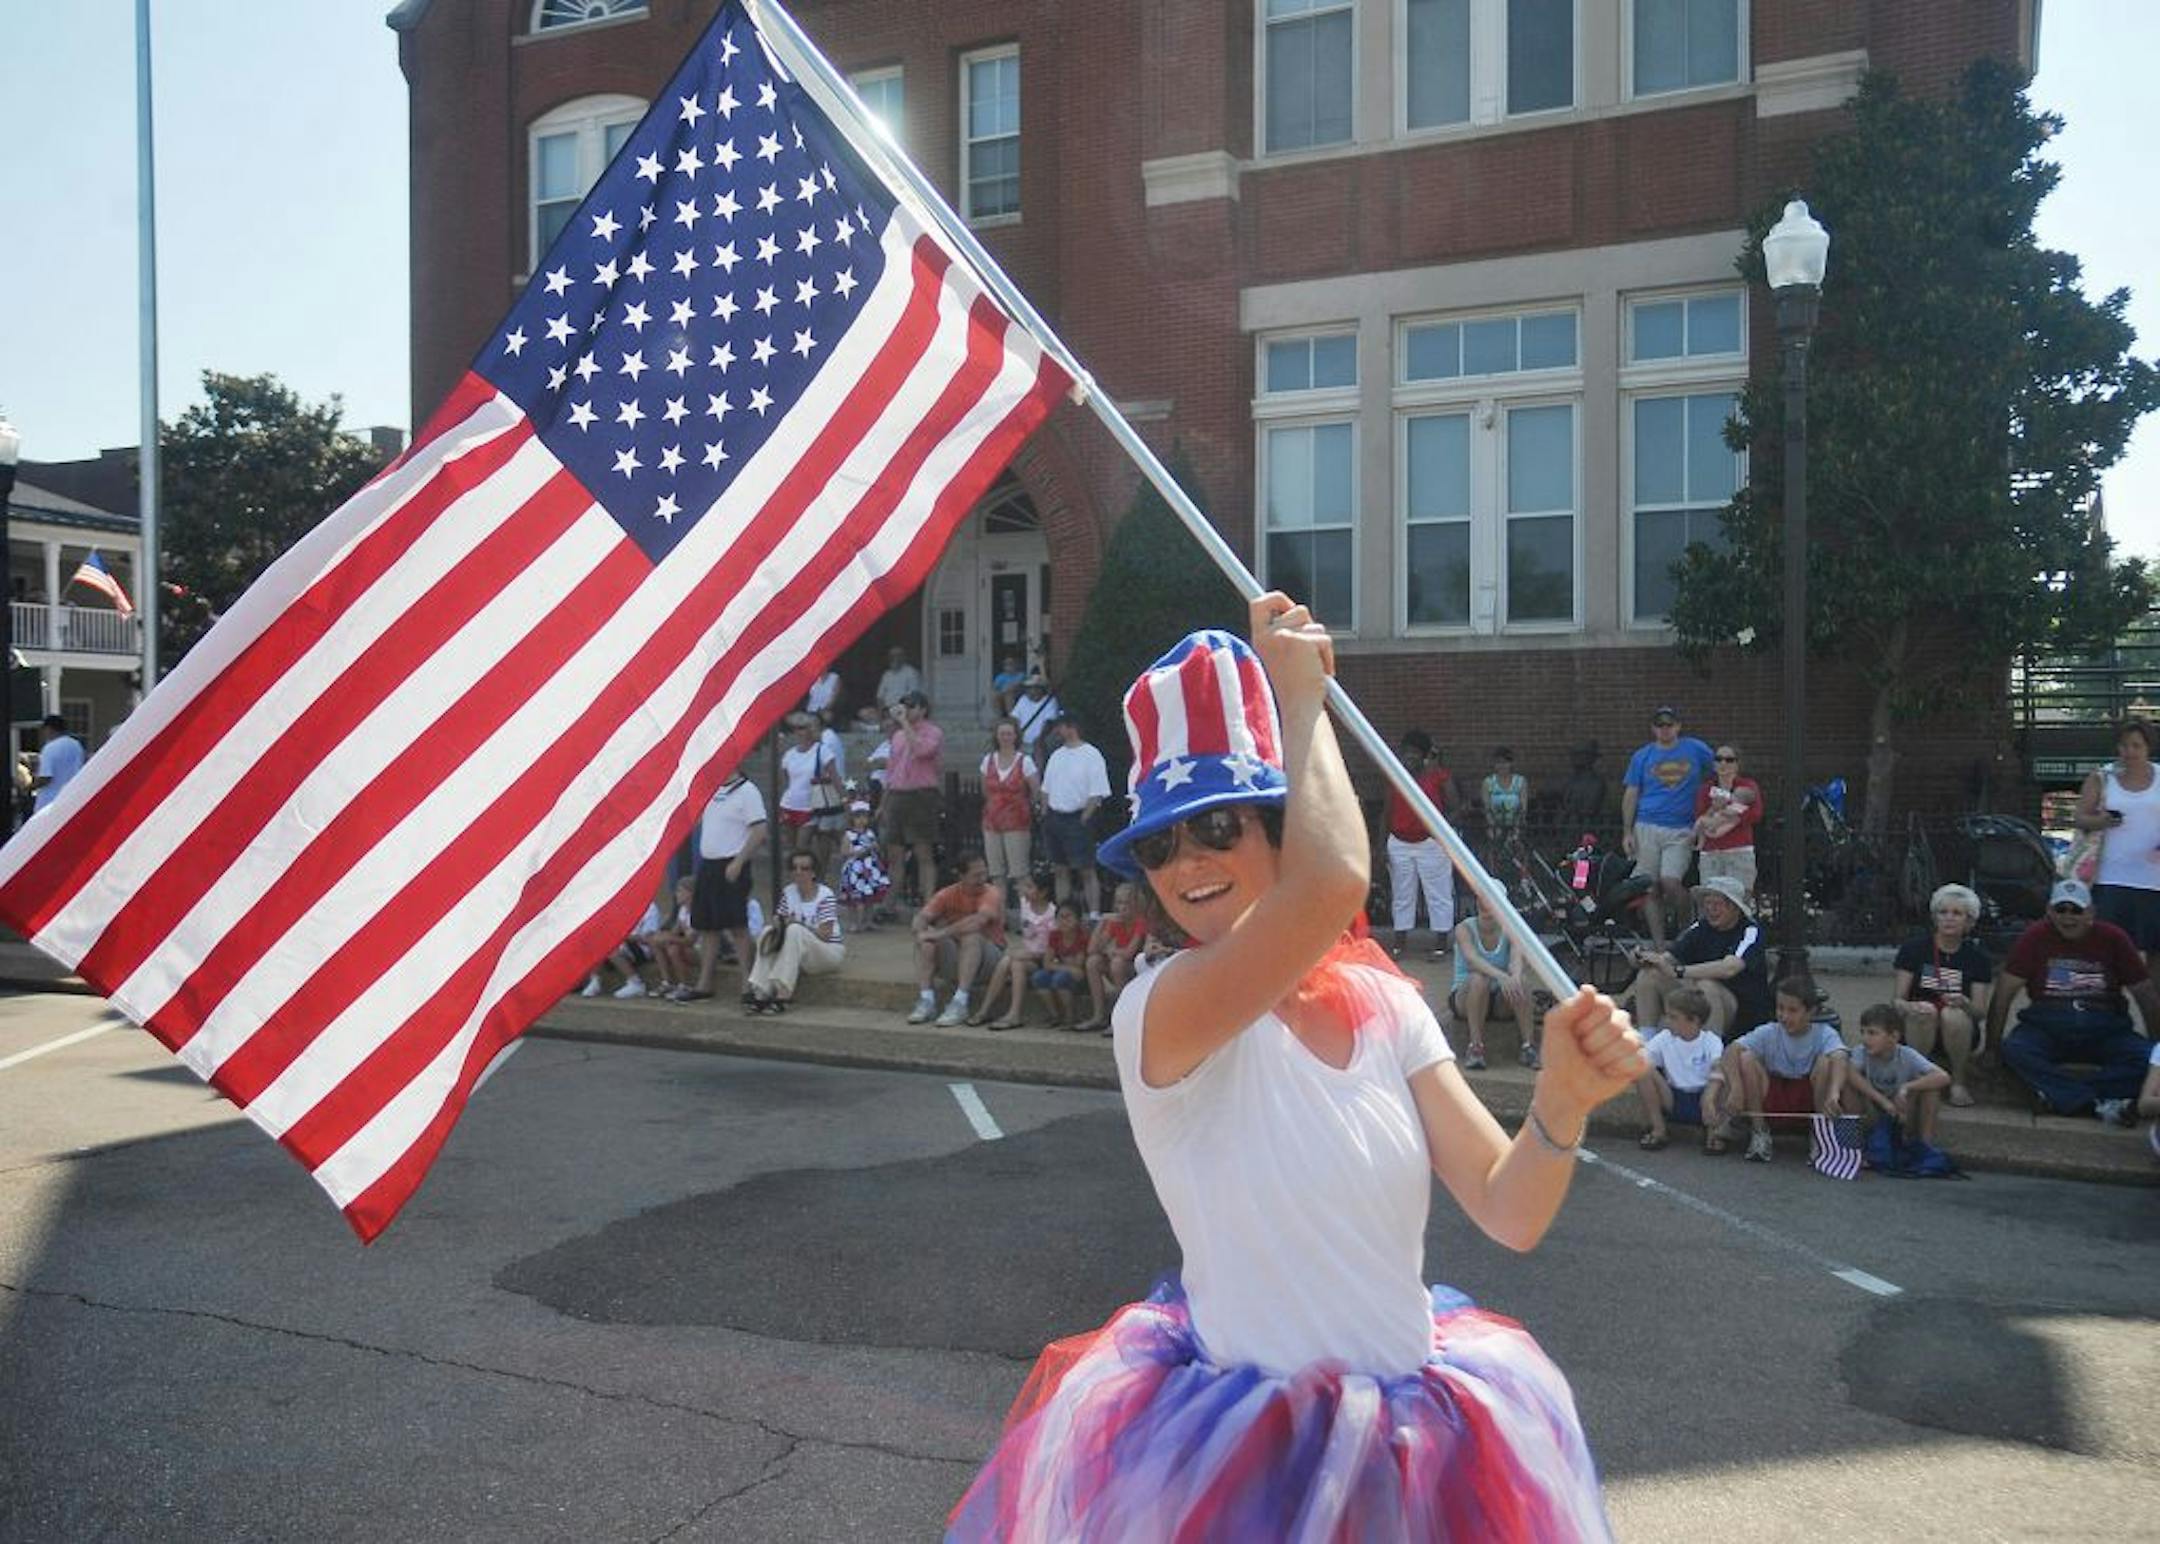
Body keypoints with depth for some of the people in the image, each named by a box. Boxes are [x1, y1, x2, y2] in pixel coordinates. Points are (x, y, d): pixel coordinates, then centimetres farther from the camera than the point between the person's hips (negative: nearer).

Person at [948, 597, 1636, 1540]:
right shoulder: (1156, 1012, -20)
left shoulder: (1384, 1003, -2)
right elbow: (1334, 880, -36)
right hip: (1250, 1456, -5)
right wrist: (1301, 699, -22)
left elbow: (1507, 1213, -4)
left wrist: (1561, 1105, -23)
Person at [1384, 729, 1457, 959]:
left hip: (1431, 843, -3)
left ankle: (1441, 945, 7)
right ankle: (1400, 944, 16)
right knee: (1401, 895, 9)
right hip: (1399, 843, 4)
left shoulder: (1438, 775, -2)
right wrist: (1384, 845, 6)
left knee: (1438, 895, 0)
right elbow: (1388, 811, 9)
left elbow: (1452, 806, -7)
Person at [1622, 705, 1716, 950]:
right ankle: (1659, 945, 4)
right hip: (1647, 828, 2)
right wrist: (1627, 832, 2)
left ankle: (1686, 927, 9)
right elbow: (1631, 794, 10)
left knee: (1670, 882, -17)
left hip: (1681, 830, -2)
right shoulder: (1642, 756, 10)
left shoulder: (1696, 750, 8)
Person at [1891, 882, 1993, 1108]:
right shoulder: (1913, 949, 0)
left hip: (1959, 1031, 1)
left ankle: (1958, 1083, -12)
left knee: (1953, 1014, -31)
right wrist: (1911, 1007, -30)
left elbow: (1981, 1012, -3)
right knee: (1926, 1011, -32)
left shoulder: (1977, 957, 3)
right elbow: (1896, 1000, -5)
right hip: (1915, 1030, -1)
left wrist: (1965, 1003, -27)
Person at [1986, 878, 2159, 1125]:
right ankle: (2101, 1101, -32)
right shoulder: (2035, 937, -2)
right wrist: (1993, 1043, -10)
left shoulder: (2113, 938, 2)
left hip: (2105, 1029, 1)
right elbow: (2004, 993, -4)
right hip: (2046, 1028, -1)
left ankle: (2061, 1094, -32)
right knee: (2014, 1049, -31)